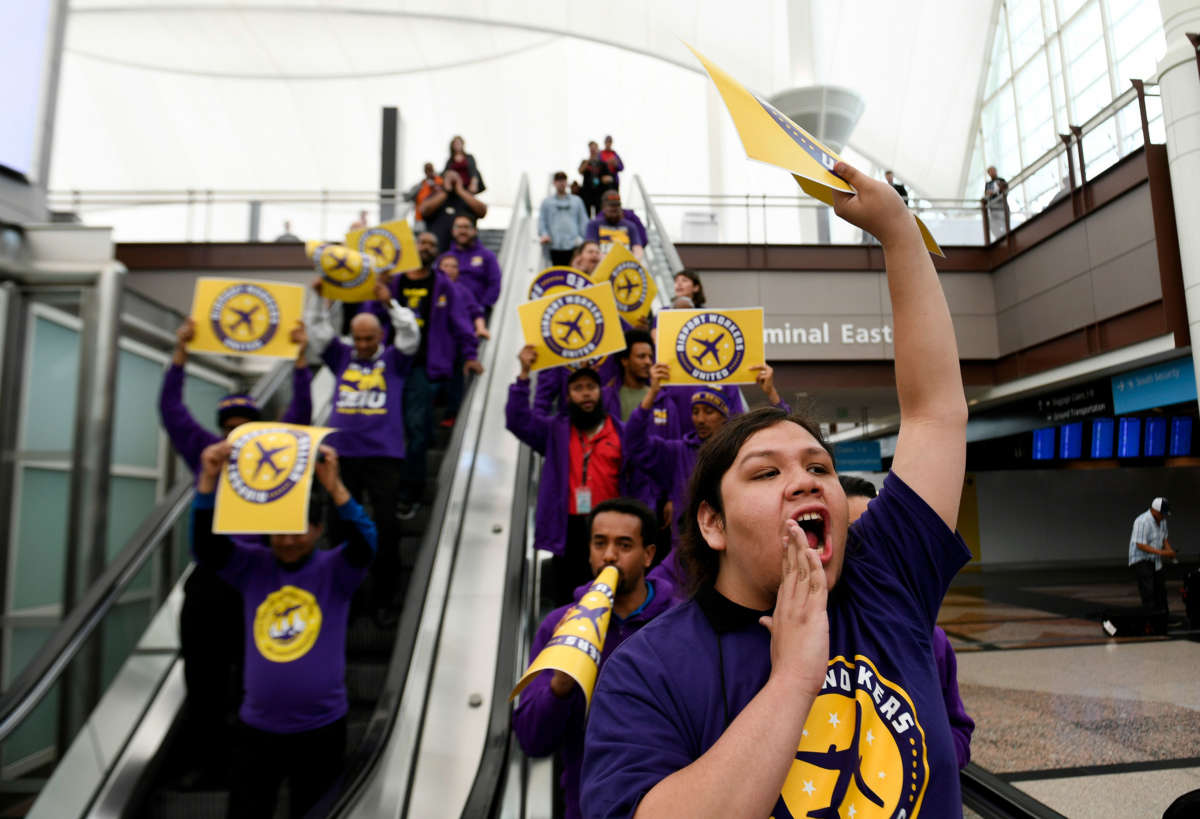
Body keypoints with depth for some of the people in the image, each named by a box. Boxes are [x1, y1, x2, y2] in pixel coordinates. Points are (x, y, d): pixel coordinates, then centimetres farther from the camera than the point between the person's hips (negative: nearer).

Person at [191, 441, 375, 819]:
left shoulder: (335, 569, -8)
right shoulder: (252, 566, 0)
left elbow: (365, 543, -26)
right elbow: (205, 546, -13)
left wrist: (334, 486, -41)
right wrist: (208, 481, -28)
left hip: (321, 729, -2)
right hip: (256, 728, 2)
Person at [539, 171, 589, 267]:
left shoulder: (577, 200, 19)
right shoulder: (546, 202, 16)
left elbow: (583, 220, 14)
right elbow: (541, 220, 9)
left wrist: (582, 237, -2)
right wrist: (544, 234, -9)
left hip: (573, 245, 0)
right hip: (555, 245, 0)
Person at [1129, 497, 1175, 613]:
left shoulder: (1162, 520, 7)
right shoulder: (1142, 521, -21)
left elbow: (1164, 537, 22)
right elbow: (1140, 545, -23)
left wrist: (1169, 549, 3)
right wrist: (1161, 552, -26)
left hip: (1155, 562, 9)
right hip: (1141, 561, -9)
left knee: (1161, 591, 11)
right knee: (1148, 591, -13)